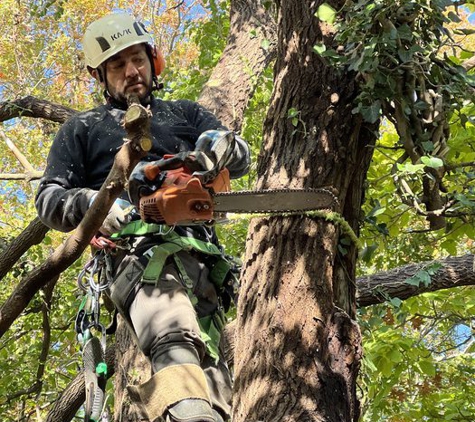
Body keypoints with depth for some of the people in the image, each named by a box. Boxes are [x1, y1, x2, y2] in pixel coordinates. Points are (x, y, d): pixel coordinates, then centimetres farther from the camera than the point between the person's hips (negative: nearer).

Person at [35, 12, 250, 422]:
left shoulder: (185, 114, 32)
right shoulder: (82, 129, 25)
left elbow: (241, 157, 19)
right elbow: (49, 199, 15)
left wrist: (222, 143, -7)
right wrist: (93, 204, -8)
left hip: (201, 257, 4)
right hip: (137, 248, -4)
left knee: (212, 385, -9)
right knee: (174, 341, -35)